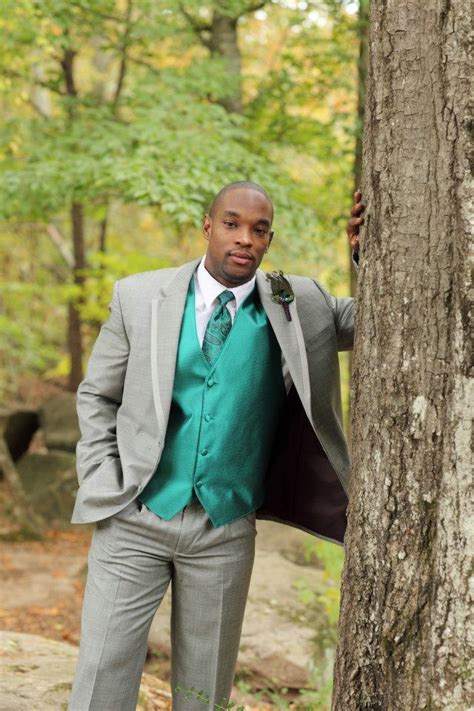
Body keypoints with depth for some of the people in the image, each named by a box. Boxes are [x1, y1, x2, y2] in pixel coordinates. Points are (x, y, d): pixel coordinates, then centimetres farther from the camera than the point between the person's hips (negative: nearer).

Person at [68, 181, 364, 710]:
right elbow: (96, 395, 8)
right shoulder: (139, 296, 0)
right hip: (135, 521, -1)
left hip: (225, 531, 1)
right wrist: (103, 484, -2)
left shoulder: (299, 305, 1)